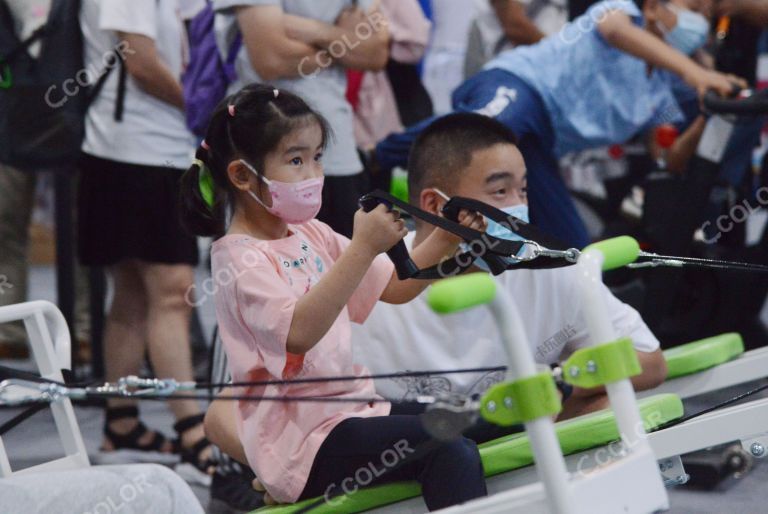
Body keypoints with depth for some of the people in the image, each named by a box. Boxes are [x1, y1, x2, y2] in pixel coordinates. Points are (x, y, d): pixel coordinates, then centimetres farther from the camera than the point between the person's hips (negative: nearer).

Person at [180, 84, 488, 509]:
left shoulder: (312, 236, 13)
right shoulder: (240, 258, -14)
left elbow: (395, 289, 14)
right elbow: (299, 332, -31)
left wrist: (443, 242, -4)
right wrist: (364, 249, -35)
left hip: (352, 408, 9)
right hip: (303, 442, -9)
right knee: (451, 453, -27)